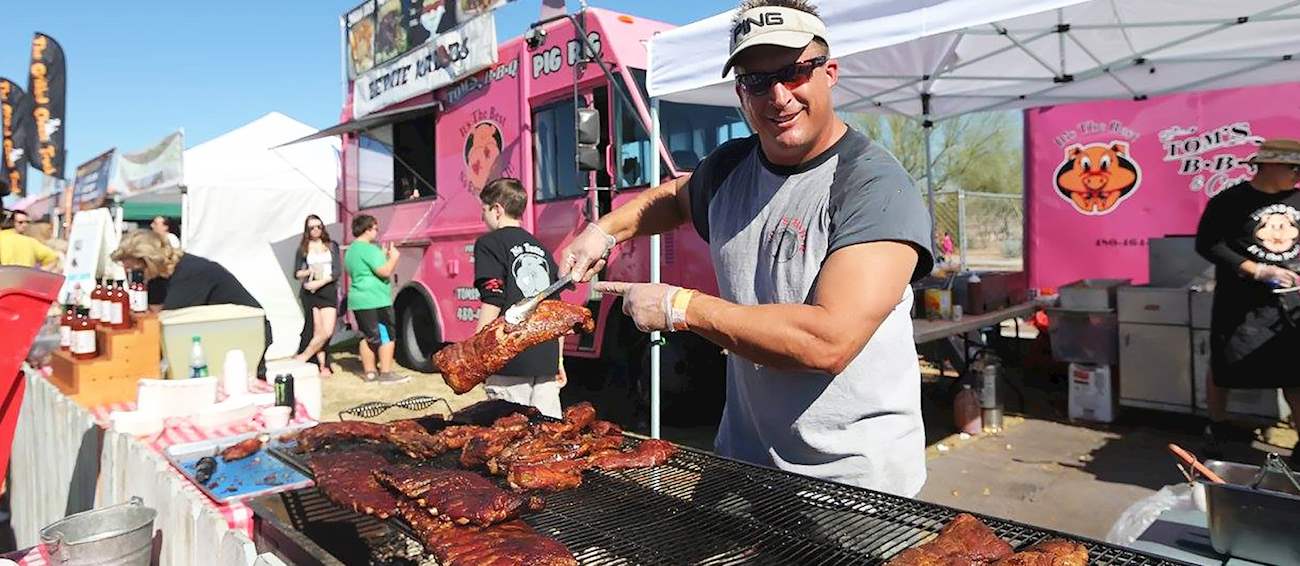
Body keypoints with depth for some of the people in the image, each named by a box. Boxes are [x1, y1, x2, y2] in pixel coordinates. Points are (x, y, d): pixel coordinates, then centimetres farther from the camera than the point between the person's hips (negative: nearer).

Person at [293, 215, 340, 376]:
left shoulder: (332, 246, 10)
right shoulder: (303, 249, 10)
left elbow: (337, 271, 0)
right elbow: (296, 274, 10)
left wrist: (320, 282, -11)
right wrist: (308, 272, -10)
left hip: (328, 290, 1)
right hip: (310, 293, -1)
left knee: (328, 331, -10)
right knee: (318, 331, -6)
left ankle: (301, 358, 7)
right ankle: (323, 366, 0)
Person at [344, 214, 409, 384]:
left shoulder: (350, 250, 17)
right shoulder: (369, 249, -14)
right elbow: (385, 271, -20)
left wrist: (383, 257, 22)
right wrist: (394, 257, -5)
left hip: (357, 301, 9)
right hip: (375, 301, -9)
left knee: (368, 336, 14)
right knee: (386, 335, -2)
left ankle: (369, 372, 18)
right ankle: (386, 373, -2)